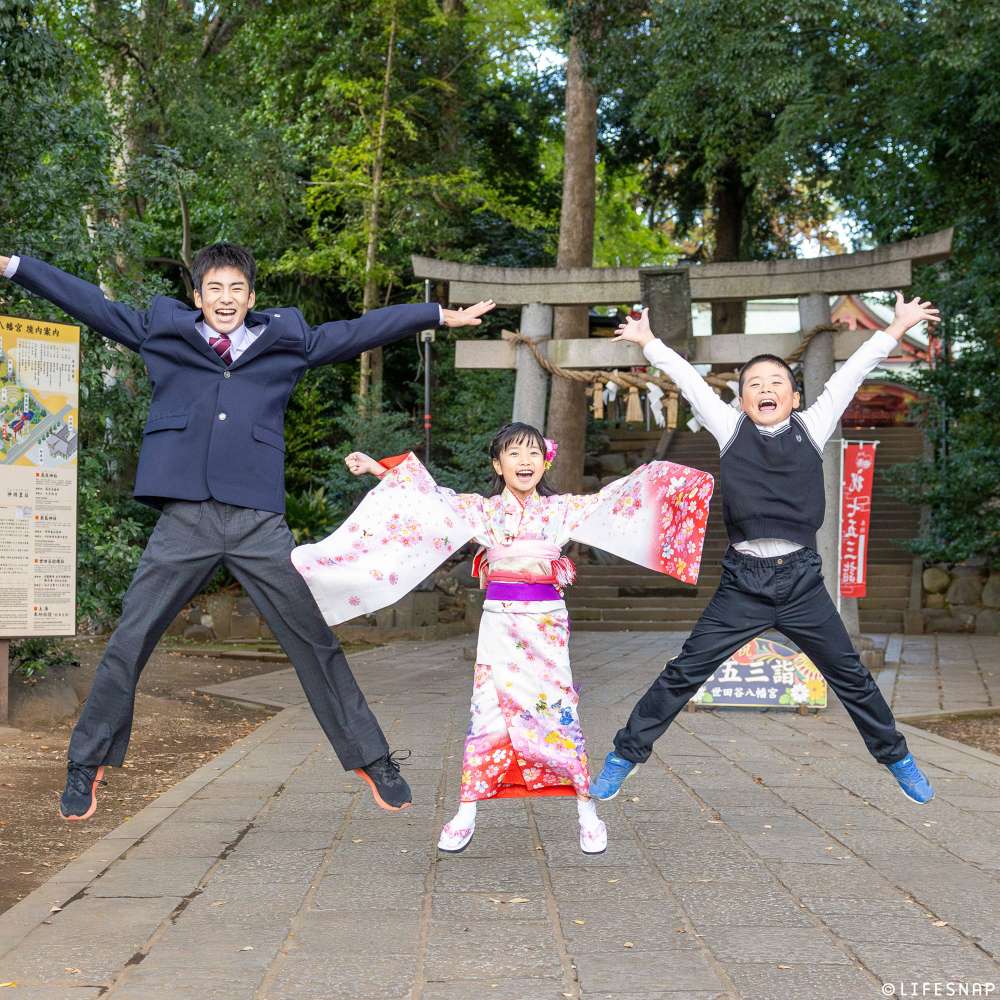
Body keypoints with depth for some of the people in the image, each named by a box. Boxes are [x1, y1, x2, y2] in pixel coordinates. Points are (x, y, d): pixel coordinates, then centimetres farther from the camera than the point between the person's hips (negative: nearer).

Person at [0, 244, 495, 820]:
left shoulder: (287, 342, 11)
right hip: (184, 520, 0)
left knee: (316, 644, 5)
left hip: (260, 524, 0)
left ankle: (373, 760, 15)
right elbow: (88, 302, 13)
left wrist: (441, 316, 18)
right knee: (127, 646, 0)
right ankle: (87, 766, 16)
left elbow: (359, 333, 16)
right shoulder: (161, 333, 11)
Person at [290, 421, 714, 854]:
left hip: (547, 623, 0)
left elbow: (615, 499, 2)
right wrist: (379, 468, -7)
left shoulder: (562, 509, 5)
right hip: (499, 623, 0)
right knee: (487, 714, 0)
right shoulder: (483, 509, 4)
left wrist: (672, 478, -4)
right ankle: (465, 815, 7)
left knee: (558, 713, 0)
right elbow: (429, 494, 0)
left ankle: (587, 812, 11)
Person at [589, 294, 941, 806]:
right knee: (684, 673, 0)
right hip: (742, 581, -1)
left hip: (802, 580, 1)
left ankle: (897, 758, 30)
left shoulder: (811, 428, 6)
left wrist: (896, 327, 10)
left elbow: (849, 375, 7)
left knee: (851, 676, 11)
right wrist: (648, 342, 13)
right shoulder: (730, 430, 5)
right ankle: (625, 755, 11)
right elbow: (689, 380, 9)